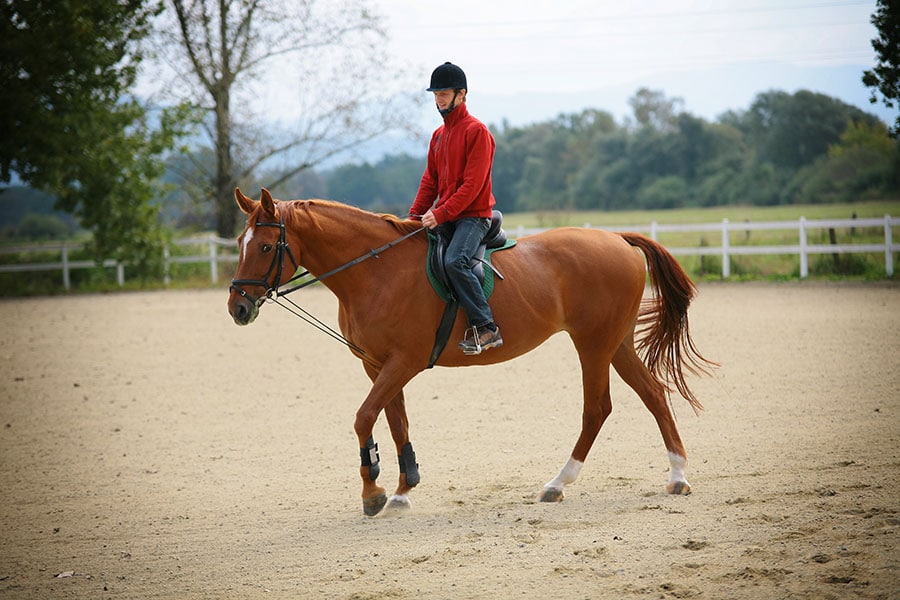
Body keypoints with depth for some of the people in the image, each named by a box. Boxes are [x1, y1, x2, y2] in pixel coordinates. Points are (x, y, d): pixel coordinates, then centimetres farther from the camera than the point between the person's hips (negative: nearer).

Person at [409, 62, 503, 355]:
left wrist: (441, 213, -22)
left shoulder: (476, 131, -10)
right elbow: (430, 180, 17)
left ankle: (486, 327, -26)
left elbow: (472, 184, -17)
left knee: (454, 260, -30)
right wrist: (415, 216, 3)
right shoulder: (438, 135, 16)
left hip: (473, 216, -9)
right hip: (442, 218, 9)